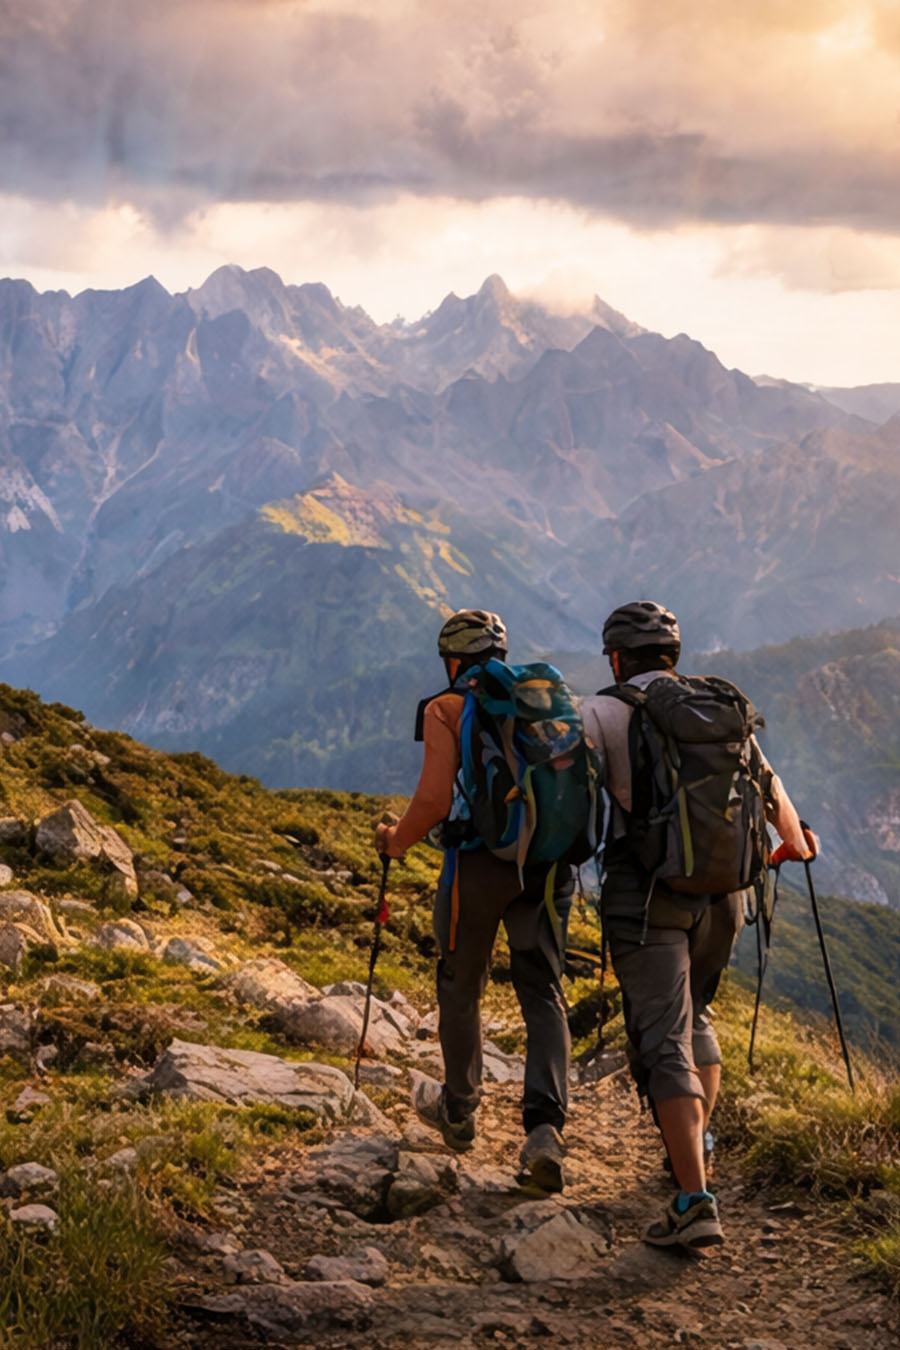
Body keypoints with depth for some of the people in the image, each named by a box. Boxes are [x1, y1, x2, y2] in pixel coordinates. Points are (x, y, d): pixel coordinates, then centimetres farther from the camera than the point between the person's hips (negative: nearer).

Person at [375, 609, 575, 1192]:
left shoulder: (447, 709, -3)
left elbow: (434, 801, -13)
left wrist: (397, 840, 6)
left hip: (479, 860, -3)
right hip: (547, 862, 3)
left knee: (462, 987, 17)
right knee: (543, 995, 5)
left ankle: (459, 1111, 34)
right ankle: (546, 1127, -11)